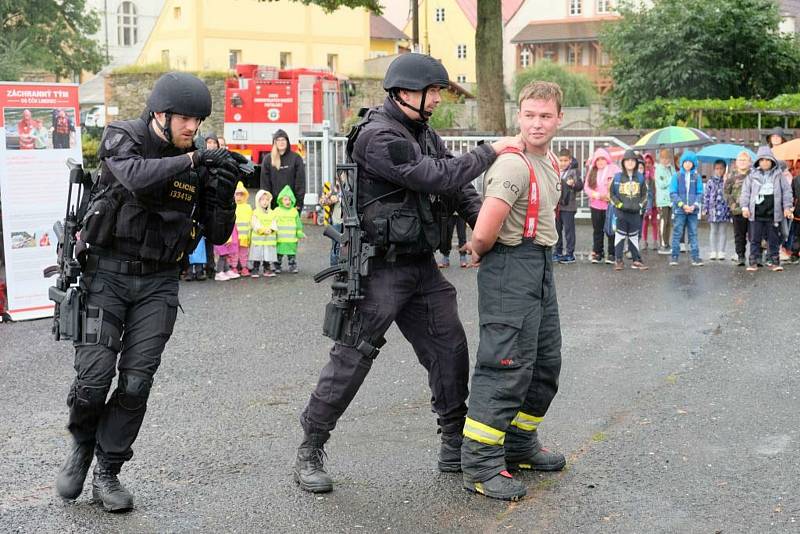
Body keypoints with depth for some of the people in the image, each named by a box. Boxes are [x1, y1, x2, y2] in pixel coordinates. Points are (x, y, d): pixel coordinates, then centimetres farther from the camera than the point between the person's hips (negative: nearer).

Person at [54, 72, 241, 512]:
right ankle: (82, 446, 21)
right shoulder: (121, 139, -7)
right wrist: (191, 160, -26)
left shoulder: (198, 163, 3)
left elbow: (217, 234, 2)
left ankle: (107, 473, 14)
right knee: (94, 378, -9)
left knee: (135, 384, -2)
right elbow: (138, 178, -31)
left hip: (158, 283, 3)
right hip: (107, 274, -3)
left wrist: (222, 190, -14)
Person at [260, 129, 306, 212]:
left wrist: (299, 202, -6)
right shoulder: (268, 160, 7)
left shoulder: (296, 158, 3)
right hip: (274, 202, 1)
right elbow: (265, 182, 6)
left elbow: (300, 181, 0)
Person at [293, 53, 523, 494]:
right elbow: (436, 177, -24)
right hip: (381, 267, -8)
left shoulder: (424, 134, 12)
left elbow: (456, 186, 14)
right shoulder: (377, 136, -17)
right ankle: (309, 453, 7)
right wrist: (492, 150, -17)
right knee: (352, 358, -5)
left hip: (422, 265, 9)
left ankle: (456, 444, 21)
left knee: (449, 350, 8)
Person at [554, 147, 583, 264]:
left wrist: (573, 184, -32)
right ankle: (558, 251, 23)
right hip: (556, 205, 6)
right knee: (557, 229, 12)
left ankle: (570, 253, 3)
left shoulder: (573, 172, -6)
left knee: (569, 230, -2)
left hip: (568, 207, -6)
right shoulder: (556, 172, 9)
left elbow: (580, 186, -13)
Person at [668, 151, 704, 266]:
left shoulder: (697, 177, 5)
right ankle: (674, 257, 6)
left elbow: (700, 193, 5)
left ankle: (695, 257, 5)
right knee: (677, 234, 1)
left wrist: (694, 205, -11)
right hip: (679, 210, -1)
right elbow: (673, 193, -2)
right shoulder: (676, 176, 1)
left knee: (693, 234, 4)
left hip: (693, 210, 1)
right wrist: (682, 205, -12)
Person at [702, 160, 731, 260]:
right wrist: (705, 209, -1)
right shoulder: (710, 181, 2)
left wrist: (731, 209, 0)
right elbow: (706, 195, 3)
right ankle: (713, 252, 13)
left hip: (724, 209, 0)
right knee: (713, 231, 8)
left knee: (723, 231, 6)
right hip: (713, 209, 0)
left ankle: (721, 252, 12)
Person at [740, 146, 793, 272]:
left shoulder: (778, 174, 4)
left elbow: (786, 191, 6)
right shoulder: (752, 175, 5)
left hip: (773, 214, 0)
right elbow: (745, 192, 6)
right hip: (756, 213, 0)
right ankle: (753, 262, 8)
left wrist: (787, 207, 0)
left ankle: (774, 261, 13)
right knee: (755, 239, 3)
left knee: (774, 239, 6)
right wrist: (745, 206, -3)